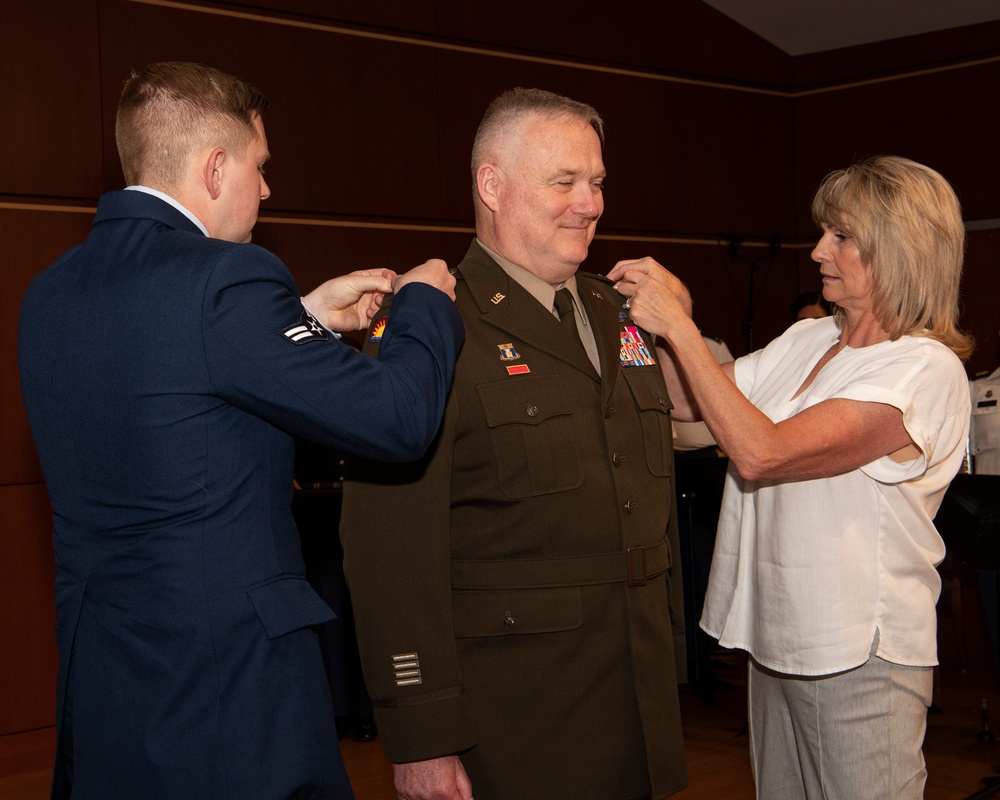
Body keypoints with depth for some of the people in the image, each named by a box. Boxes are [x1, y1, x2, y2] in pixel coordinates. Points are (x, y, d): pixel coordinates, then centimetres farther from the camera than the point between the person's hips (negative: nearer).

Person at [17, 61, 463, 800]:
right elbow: (400, 419, -17)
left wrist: (305, 320, 17)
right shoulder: (223, 277, -20)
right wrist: (426, 303, 2)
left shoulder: (51, 291, 6)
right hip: (230, 678, -8)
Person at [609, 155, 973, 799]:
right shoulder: (807, 341, 9)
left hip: (860, 656, -7)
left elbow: (759, 451, -24)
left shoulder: (927, 369, -17)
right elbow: (691, 402, 13)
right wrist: (668, 315, -4)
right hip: (776, 639, 8)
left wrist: (679, 328, -20)